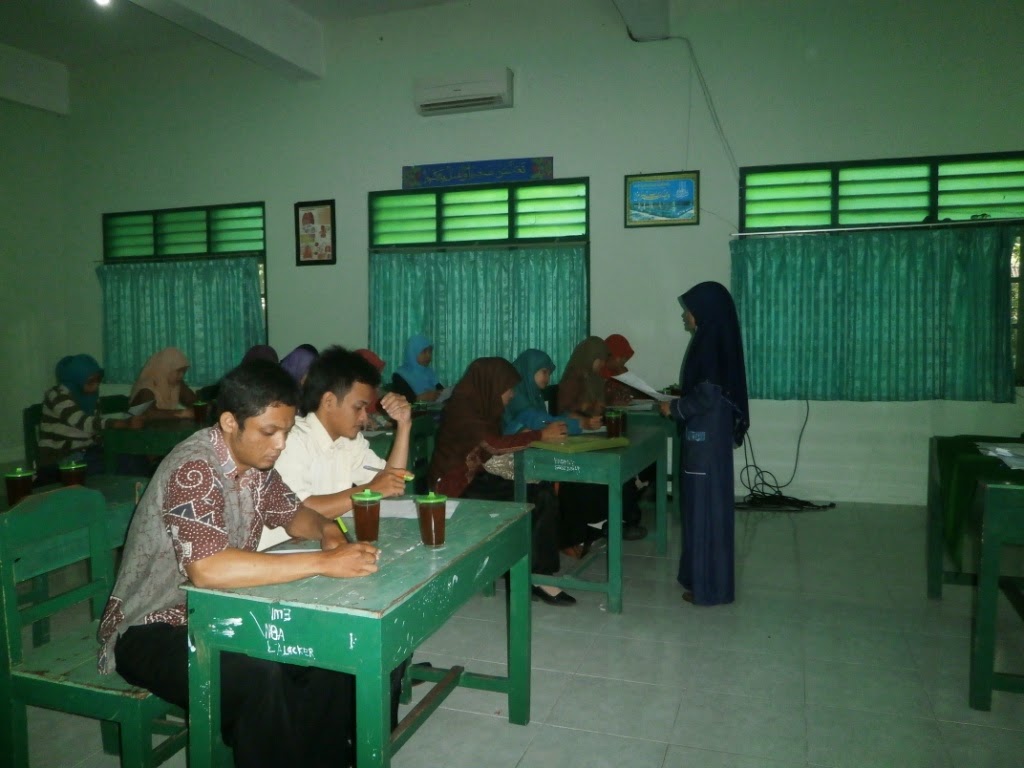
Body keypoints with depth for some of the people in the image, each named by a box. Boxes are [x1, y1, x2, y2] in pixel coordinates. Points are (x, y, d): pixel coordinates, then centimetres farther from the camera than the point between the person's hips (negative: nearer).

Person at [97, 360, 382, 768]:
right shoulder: (194, 469, -27)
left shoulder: (255, 461, -2)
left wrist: (327, 529, -10)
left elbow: (293, 513, 14)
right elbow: (207, 569, -40)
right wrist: (323, 562, -38)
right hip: (151, 630, -7)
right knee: (260, 674, -32)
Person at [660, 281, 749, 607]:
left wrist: (673, 408, -9)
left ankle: (710, 586, 8)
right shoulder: (712, 340, 12)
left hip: (707, 441, -10)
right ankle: (704, 577, 27)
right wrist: (677, 397, 12)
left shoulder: (711, 344, -18)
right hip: (705, 438, 10)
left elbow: (707, 397, -21)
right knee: (702, 507, 16)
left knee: (707, 508, -2)